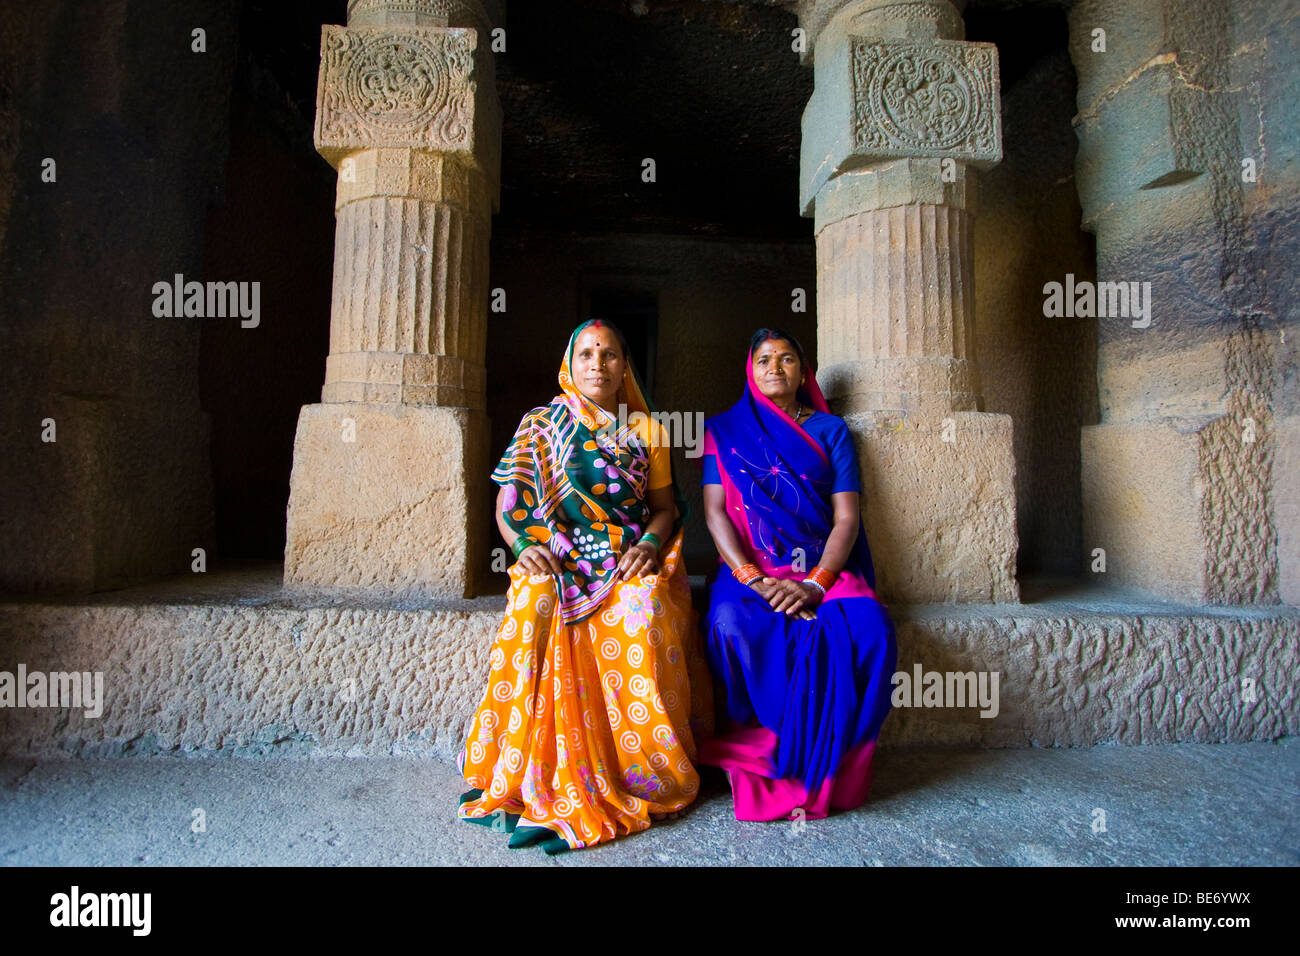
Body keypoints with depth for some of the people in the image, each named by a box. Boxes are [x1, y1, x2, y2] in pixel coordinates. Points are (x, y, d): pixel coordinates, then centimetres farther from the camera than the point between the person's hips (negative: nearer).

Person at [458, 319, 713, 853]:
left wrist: (651, 541, -8)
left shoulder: (645, 430, 16)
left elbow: (665, 504, 14)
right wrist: (524, 543, -11)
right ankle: (528, 776, -24)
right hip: (556, 559, 0)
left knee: (643, 611, -33)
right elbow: (508, 504, 10)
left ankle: (646, 772, -21)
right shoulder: (539, 425, 14)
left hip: (629, 561, 0)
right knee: (535, 605, -33)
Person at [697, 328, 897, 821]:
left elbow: (846, 517, 3)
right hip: (748, 567, -1)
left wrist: (815, 583, -15)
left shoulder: (830, 429, 13)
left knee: (870, 630, -30)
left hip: (824, 568, 1)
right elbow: (715, 512, 1)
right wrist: (752, 578, -15)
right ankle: (758, 763, -14)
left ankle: (822, 770, -13)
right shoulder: (724, 430, 12)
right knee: (731, 623, -35)